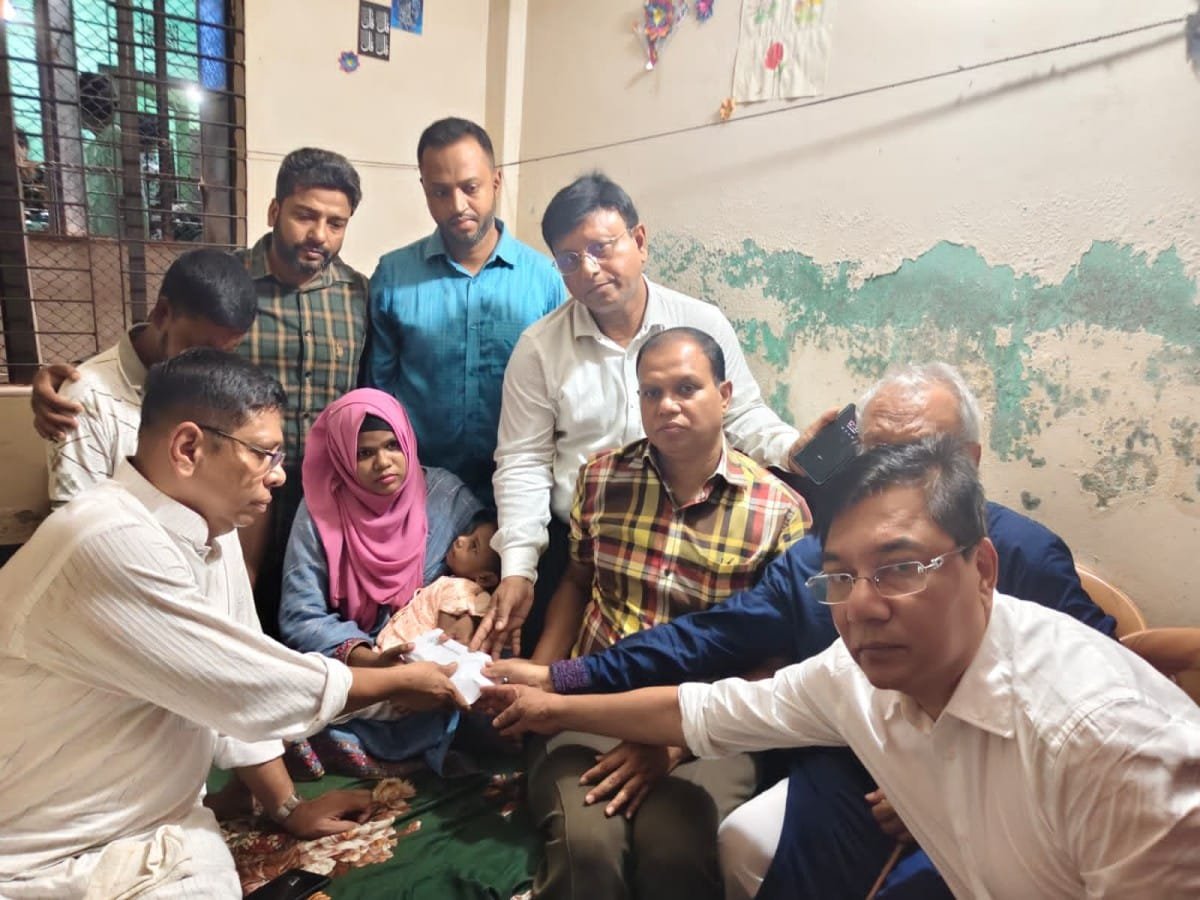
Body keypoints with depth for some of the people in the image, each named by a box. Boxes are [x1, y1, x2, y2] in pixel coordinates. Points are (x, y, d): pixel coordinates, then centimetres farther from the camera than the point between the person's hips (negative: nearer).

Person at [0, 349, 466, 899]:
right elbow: (257, 690, -24)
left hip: (159, 828, 7)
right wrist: (400, 681, -11)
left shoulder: (213, 531, 1)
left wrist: (289, 808, 10)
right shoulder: (111, 545, -28)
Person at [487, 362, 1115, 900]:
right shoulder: (817, 556, -1)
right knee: (747, 843, -18)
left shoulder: (1029, 558, -8)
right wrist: (561, 678, -7)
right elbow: (710, 638, -1)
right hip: (851, 779, 3)